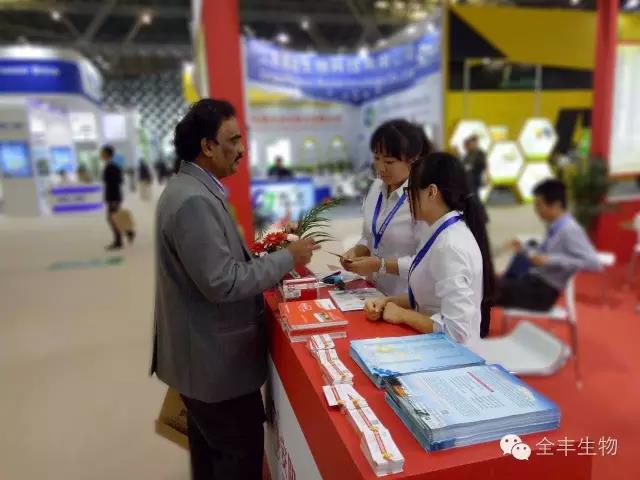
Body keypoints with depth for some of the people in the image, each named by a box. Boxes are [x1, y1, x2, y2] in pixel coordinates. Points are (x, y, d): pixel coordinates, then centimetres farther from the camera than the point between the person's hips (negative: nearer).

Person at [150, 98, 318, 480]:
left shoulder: (196, 190, 7)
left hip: (206, 354, 10)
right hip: (217, 360, -10)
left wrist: (274, 267, 6)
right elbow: (221, 283, -28)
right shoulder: (193, 200, -25)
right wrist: (286, 258, -18)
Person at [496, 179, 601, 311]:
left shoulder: (569, 230, -18)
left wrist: (551, 260, -26)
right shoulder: (555, 227, 6)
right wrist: (524, 249, 6)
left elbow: (594, 264, -25)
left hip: (544, 292, -8)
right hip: (536, 280, 8)